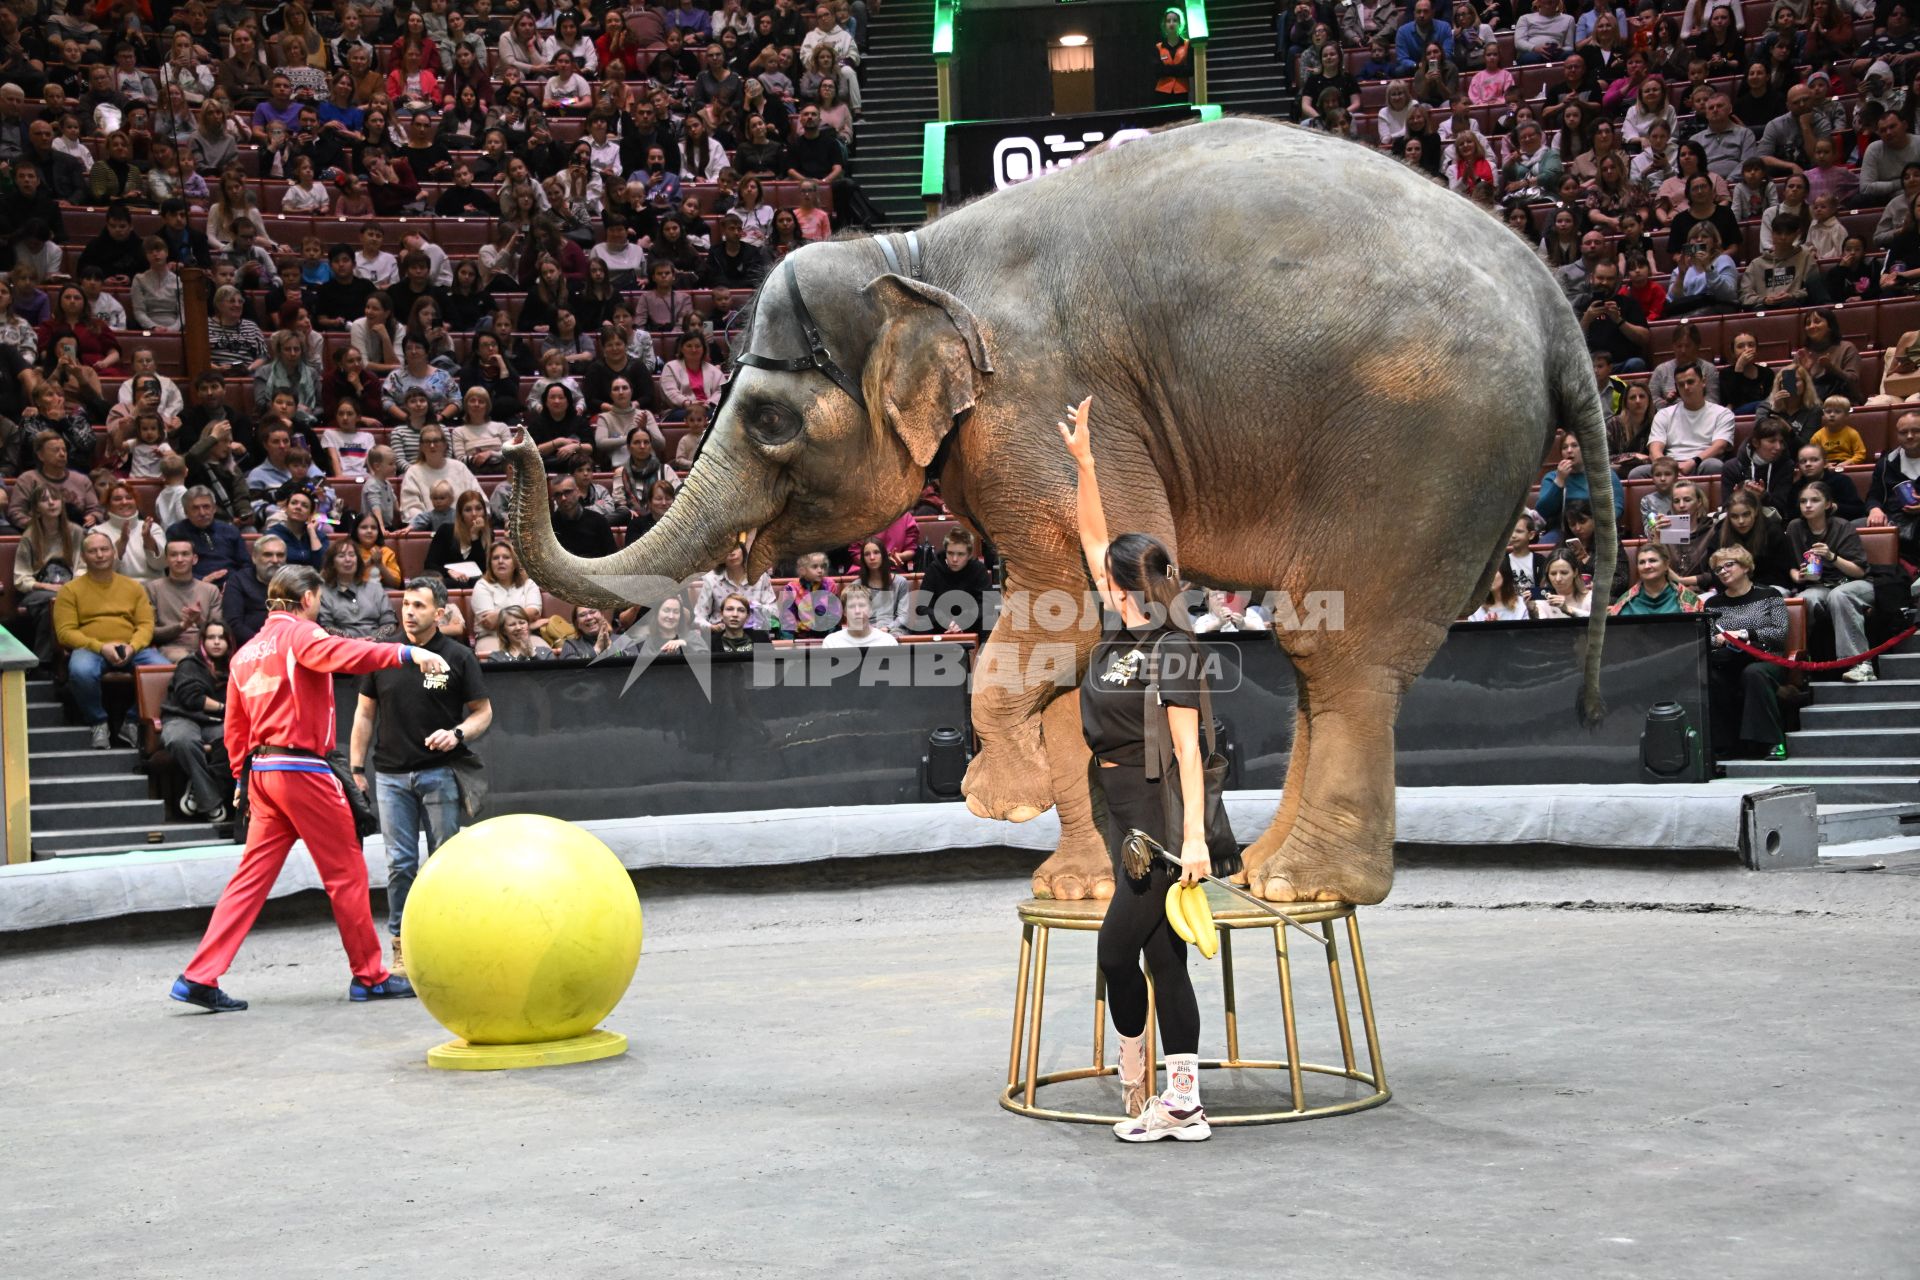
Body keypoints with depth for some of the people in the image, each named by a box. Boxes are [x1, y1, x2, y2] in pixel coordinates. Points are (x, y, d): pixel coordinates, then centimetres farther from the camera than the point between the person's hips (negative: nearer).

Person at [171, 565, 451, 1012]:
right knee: (347, 873, 3)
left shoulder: (247, 652, 17)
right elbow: (341, 654, -29)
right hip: (303, 769, -8)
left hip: (263, 771, 8)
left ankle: (199, 977, 3)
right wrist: (407, 653, -39)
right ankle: (369, 976, 9)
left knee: (251, 878, 8)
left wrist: (244, 778, 22)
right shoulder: (298, 633, -7)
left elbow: (235, 726, 17)